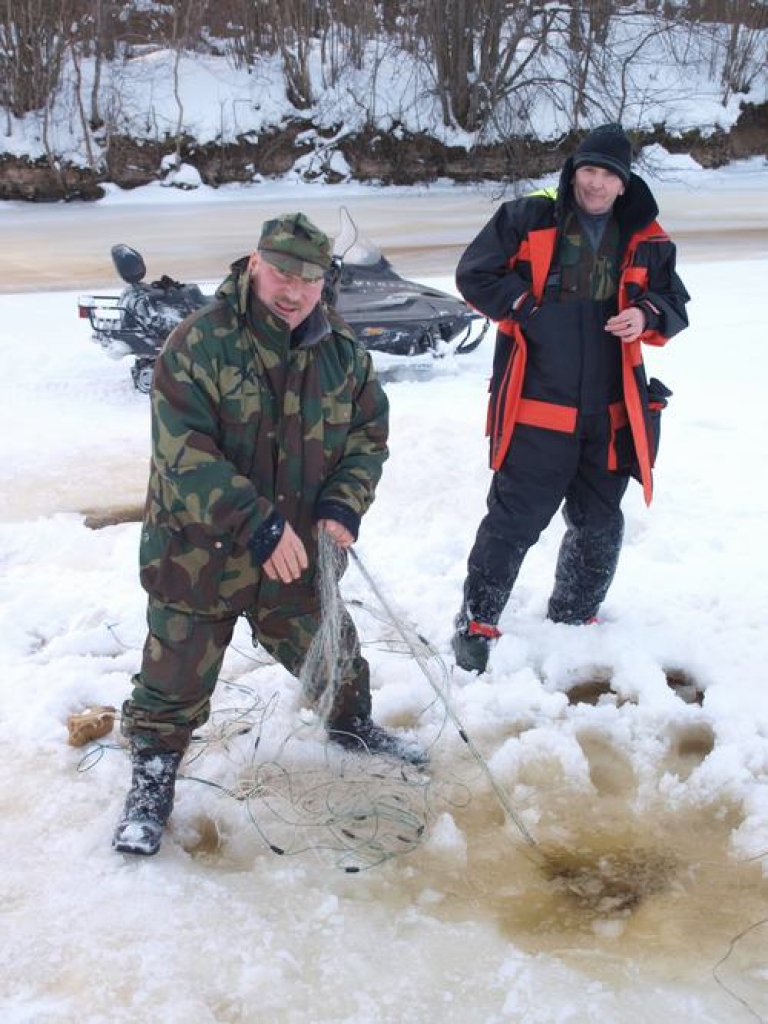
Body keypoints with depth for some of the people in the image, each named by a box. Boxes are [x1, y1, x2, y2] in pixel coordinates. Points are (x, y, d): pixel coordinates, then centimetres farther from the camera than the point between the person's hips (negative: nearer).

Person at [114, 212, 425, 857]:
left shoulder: (343, 350, -1)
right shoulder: (199, 344, -18)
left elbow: (368, 438, 6)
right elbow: (185, 455, -24)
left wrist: (341, 509, -12)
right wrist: (259, 526, -29)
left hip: (300, 554, 4)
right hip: (198, 553, -4)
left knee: (332, 653, 21)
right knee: (178, 677, 7)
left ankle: (353, 726, 51)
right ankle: (153, 778, 30)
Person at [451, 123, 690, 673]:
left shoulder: (648, 241, 6)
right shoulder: (527, 219, -4)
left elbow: (675, 305, 12)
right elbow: (474, 274, 0)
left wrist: (647, 316, -10)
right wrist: (524, 305, -8)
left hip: (611, 412, 5)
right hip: (535, 406, -4)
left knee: (599, 524, 16)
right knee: (514, 520, -3)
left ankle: (574, 618, 36)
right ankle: (477, 622, 12)